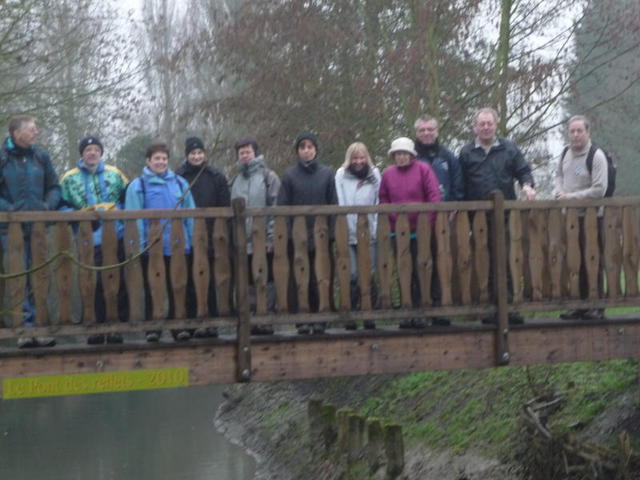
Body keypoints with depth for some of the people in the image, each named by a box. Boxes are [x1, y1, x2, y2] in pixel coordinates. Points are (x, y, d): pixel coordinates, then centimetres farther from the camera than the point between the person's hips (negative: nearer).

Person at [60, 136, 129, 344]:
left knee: (118, 281, 3)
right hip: (89, 239, -1)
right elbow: (62, 206, 4)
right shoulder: (70, 178, 6)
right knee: (94, 283, 0)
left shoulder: (114, 174, 10)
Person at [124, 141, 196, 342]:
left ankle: (180, 326, 12)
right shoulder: (137, 186, -1)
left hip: (178, 247, 2)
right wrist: (140, 243, -12)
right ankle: (152, 328, 12)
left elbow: (190, 214, 8)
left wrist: (191, 240, 1)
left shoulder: (180, 183, 8)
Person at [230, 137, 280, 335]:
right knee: (249, 283, 7)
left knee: (267, 281, -1)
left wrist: (271, 236, -13)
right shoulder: (235, 181, 16)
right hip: (243, 243, 5)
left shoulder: (268, 177, -1)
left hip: (263, 242, -5)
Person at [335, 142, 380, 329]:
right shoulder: (341, 175, 5)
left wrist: (376, 228, -4)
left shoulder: (374, 174, 8)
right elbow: (339, 204, 2)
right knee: (351, 275, -4)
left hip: (369, 233, 1)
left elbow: (378, 203, 5)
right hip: (348, 234, -1)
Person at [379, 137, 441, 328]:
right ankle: (409, 313, 10)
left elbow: (434, 196, -6)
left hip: (420, 231, -3)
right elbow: (383, 200, 10)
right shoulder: (387, 173, 8)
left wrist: (429, 221, -10)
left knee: (421, 272, -4)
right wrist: (389, 220, -2)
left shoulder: (423, 169, -2)